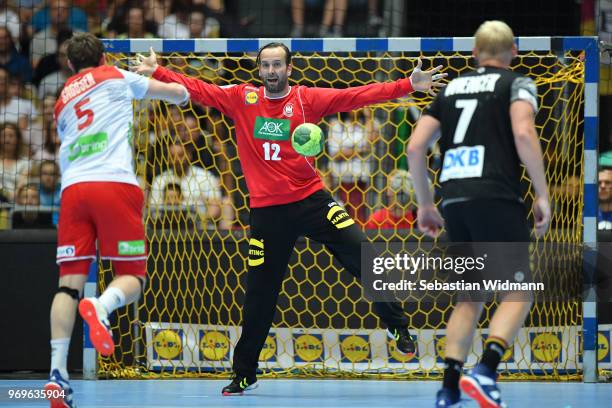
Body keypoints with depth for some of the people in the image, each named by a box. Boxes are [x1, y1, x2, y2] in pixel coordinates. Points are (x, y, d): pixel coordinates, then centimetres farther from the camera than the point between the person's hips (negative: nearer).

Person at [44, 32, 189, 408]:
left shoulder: (62, 102, 27)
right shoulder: (117, 78, 16)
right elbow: (179, 94, 23)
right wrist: (181, 92, 45)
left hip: (73, 189, 4)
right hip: (116, 184, -4)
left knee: (70, 282, 0)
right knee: (132, 277, 2)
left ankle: (57, 373, -15)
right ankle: (101, 307, -34)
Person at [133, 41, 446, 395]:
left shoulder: (307, 99, -1)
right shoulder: (241, 99, 3)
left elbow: (356, 97, -8)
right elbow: (197, 89, 4)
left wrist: (408, 85, -16)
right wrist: (156, 71, -5)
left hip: (311, 200, -1)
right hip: (267, 210, 1)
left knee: (362, 253, -12)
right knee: (259, 296, 6)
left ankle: (398, 325, 7)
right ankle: (244, 374, 19)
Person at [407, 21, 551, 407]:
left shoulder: (451, 88, 21)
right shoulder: (517, 84, 6)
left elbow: (415, 147, 14)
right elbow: (523, 133, -13)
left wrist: (426, 203, 22)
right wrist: (542, 194, -9)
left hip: (454, 201, 6)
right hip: (497, 198, -6)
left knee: (470, 297, 15)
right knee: (519, 292, 0)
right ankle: (485, 371, -19)